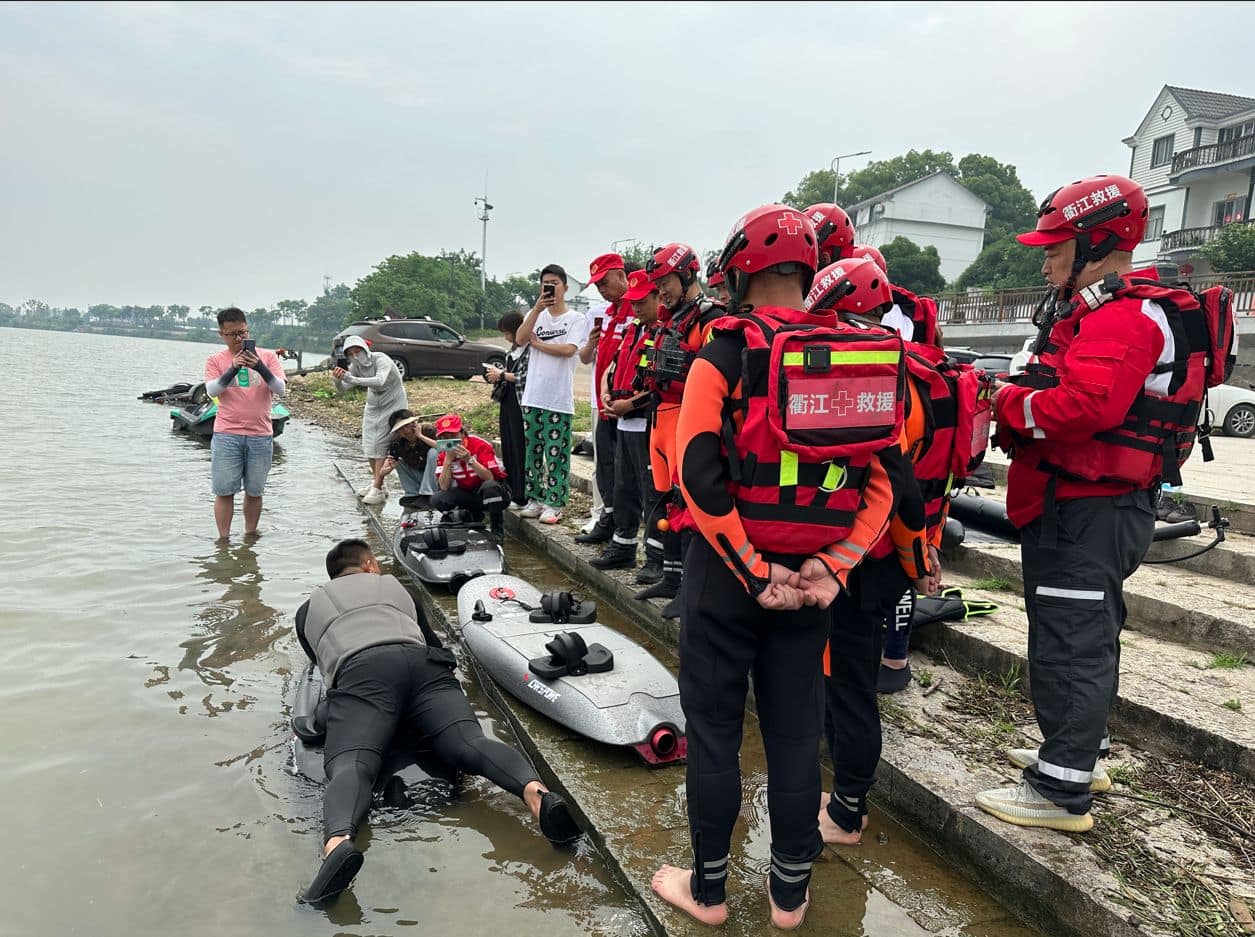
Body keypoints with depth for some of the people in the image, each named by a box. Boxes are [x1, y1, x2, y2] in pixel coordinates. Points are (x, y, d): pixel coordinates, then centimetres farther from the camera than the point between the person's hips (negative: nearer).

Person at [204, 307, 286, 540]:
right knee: (224, 491, 0)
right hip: (226, 435, -1)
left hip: (261, 435, 1)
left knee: (254, 491, 9)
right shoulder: (215, 360, 4)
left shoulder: (268, 356, 5)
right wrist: (233, 369, -25)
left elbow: (281, 390, -6)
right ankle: (223, 539, 7)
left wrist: (261, 368, -21)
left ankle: (250, 535, 20)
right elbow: (212, 391, -11)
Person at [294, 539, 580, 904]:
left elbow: (320, 658, 50)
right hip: (421, 663, 1)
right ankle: (536, 791, -46)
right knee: (469, 742, -17)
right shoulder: (392, 584, 37)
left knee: (350, 765, -20)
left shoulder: (309, 608, 36)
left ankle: (338, 842, -53)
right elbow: (434, 643, 42)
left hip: (358, 672, -1)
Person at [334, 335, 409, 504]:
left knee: (382, 446, -13)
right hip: (373, 407, 7)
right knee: (369, 446, 7)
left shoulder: (381, 359, -25)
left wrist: (353, 380, -55)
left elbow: (380, 381, -45)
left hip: (393, 406, -7)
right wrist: (337, 380, -32)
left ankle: (378, 489, -11)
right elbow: (342, 389, -9)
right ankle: (376, 484, 22)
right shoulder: (355, 366, -5)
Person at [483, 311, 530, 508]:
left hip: (521, 405, -9)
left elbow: (527, 378, -21)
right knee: (507, 449, 13)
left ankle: (522, 496, 3)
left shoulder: (530, 349, -14)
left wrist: (502, 375, -11)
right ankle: (510, 491, 22)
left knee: (521, 450, -4)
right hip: (508, 403, 9)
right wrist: (497, 374, 6)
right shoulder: (512, 350, 15)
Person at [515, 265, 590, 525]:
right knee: (532, 450, 11)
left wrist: (538, 343, -4)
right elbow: (520, 339, -6)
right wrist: (537, 309, -14)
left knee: (556, 453, -3)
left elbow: (569, 349, -15)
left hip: (559, 398, -5)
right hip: (532, 396, 5)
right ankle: (535, 498, 21)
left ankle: (554, 503, 4)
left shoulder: (576, 319, 1)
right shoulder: (535, 315, 13)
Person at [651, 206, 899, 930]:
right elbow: (880, 484, -1)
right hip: (811, 578, 4)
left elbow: (701, 478, -20)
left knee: (714, 728, 11)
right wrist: (833, 569, -5)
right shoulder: (853, 358, 4)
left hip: (727, 571, -4)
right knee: (795, 730, 15)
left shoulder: (723, 357, -10)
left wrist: (753, 573, -15)